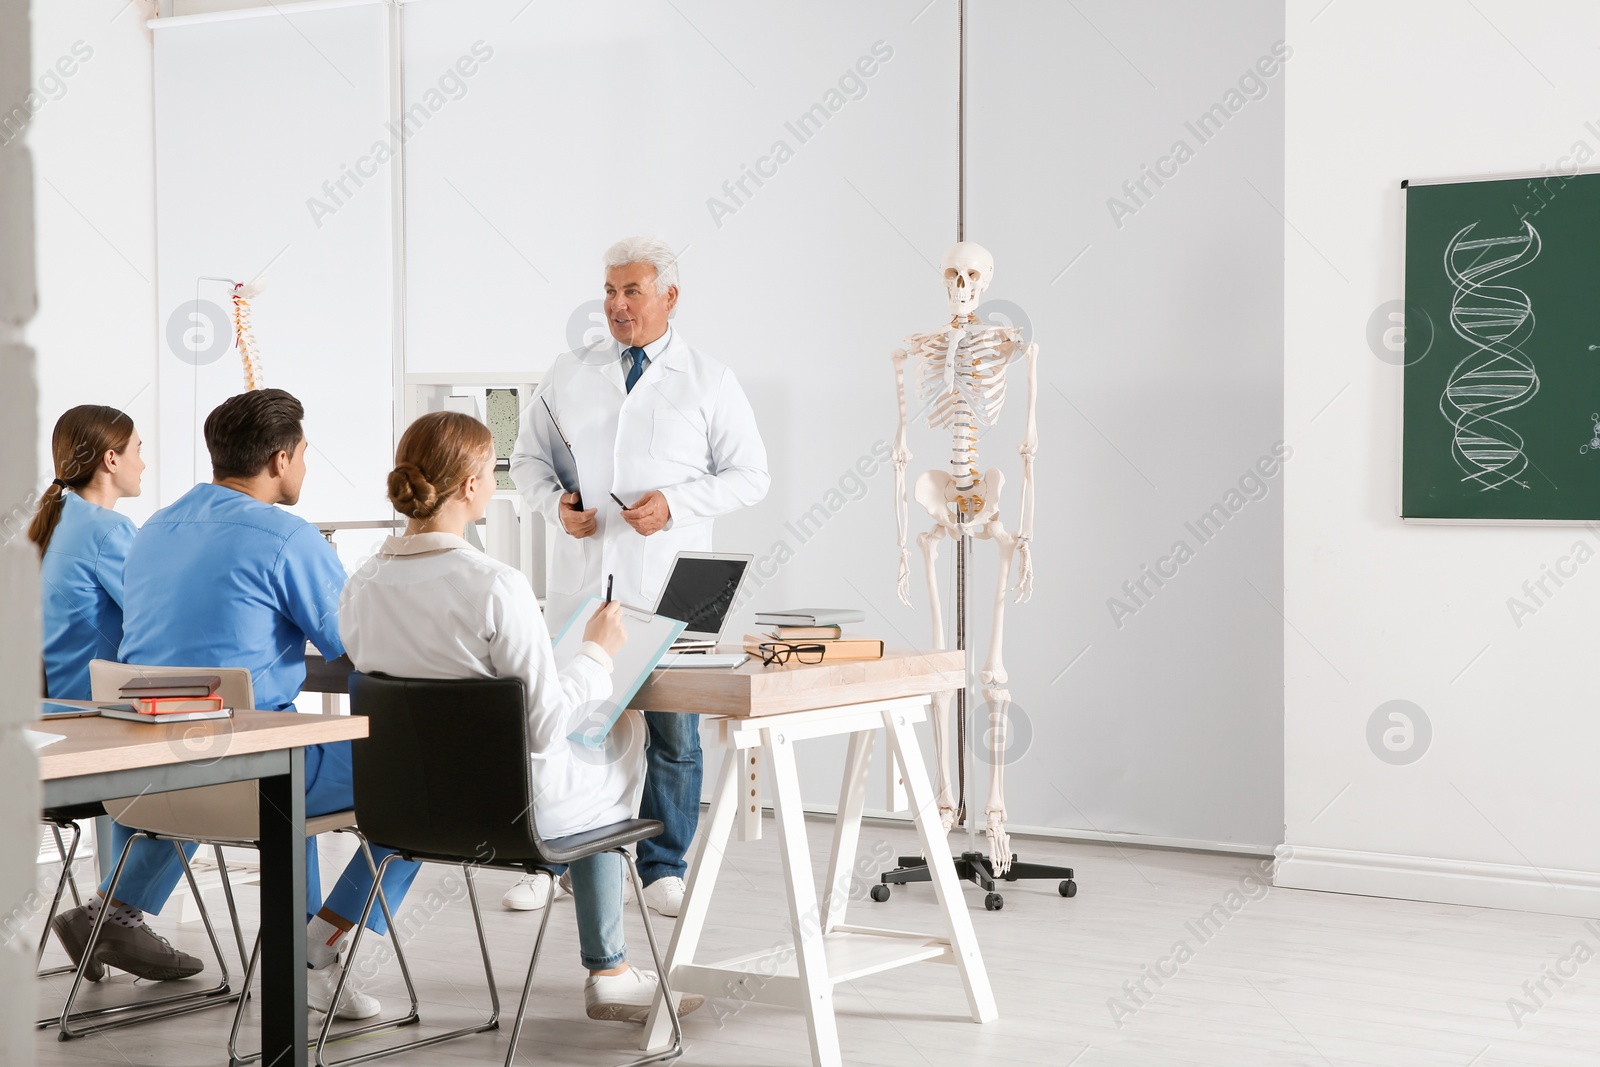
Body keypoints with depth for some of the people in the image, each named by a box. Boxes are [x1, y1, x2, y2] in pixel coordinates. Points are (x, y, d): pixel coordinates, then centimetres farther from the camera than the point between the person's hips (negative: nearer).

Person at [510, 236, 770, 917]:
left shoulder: (710, 383, 4)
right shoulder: (568, 374, 11)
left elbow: (750, 474, 2)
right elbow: (528, 457, 16)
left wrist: (676, 503, -12)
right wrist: (554, 501, -5)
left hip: (668, 581, -2)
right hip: (582, 575, 2)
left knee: (672, 730, 2)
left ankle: (663, 868, 15)